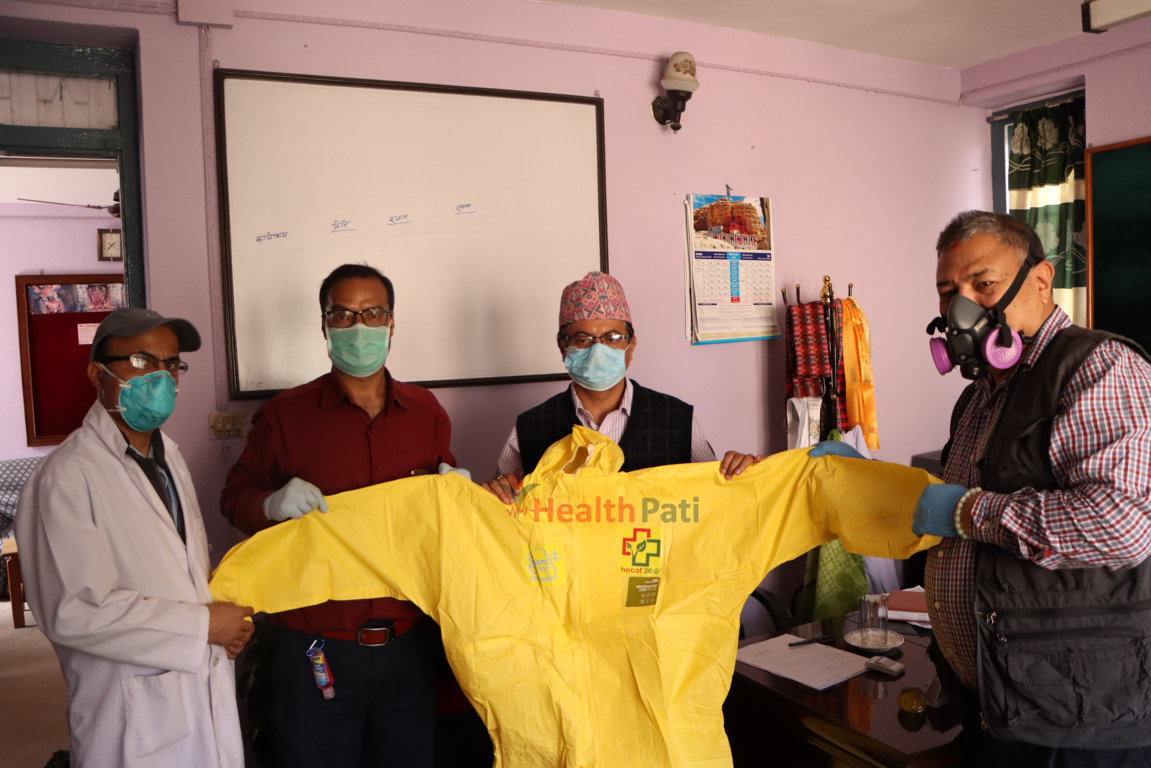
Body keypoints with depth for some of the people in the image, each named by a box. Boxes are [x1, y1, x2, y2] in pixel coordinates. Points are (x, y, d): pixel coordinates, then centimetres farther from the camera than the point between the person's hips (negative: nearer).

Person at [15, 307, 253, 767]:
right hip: (134, 718, -7)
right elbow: (73, 611, -23)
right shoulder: (66, 477, -16)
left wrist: (226, 619, 1)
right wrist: (203, 625, -17)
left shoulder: (168, 455, 12)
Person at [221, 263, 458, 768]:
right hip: (317, 649, -2)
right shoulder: (284, 414, -2)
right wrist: (272, 504, -16)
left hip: (408, 649, 3)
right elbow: (234, 496, 5)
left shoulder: (426, 411, 5)